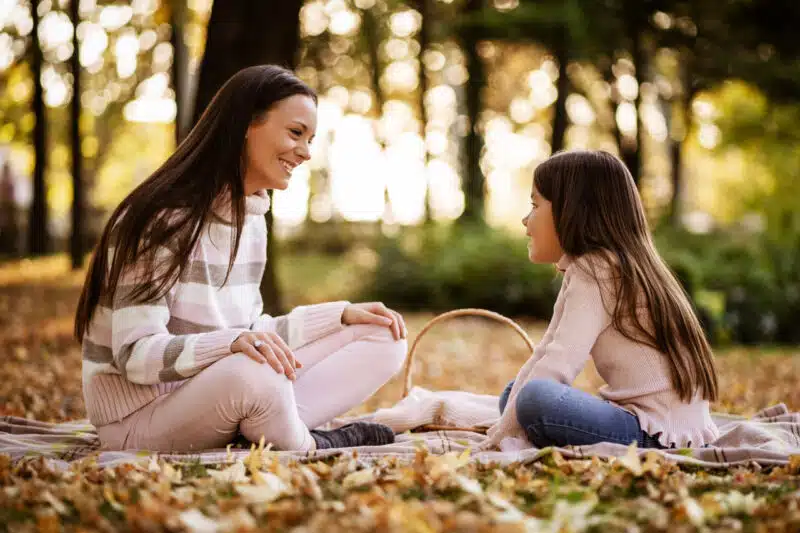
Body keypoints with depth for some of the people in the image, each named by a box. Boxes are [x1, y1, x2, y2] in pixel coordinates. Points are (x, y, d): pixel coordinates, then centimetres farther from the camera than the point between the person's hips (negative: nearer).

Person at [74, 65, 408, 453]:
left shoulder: (250, 218, 8)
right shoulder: (161, 219, -17)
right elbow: (135, 355, -23)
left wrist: (342, 314, 4)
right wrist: (234, 343, -38)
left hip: (222, 390, 8)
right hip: (140, 417, -8)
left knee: (383, 339, 0)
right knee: (252, 373, -41)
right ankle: (309, 449, -11)